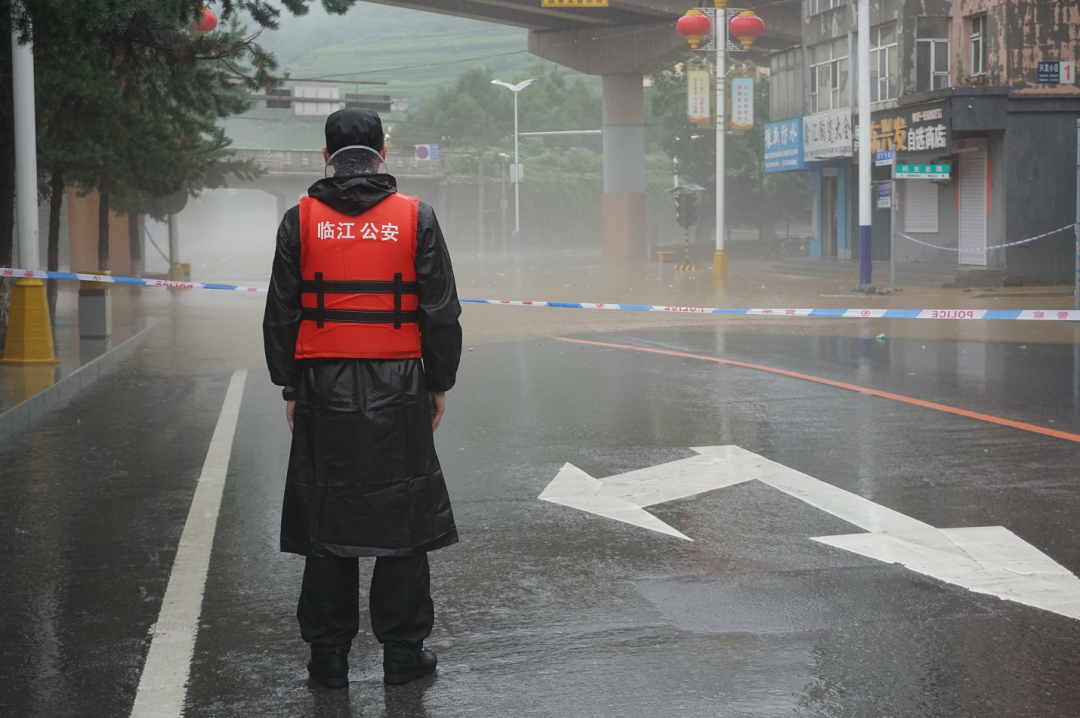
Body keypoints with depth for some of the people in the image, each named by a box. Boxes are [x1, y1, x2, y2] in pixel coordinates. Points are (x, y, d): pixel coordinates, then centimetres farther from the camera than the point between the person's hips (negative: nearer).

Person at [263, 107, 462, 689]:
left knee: (326, 518, 7)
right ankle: (402, 651, 11)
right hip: (397, 389, -1)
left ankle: (329, 656, 11)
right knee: (402, 516, 7)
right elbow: (441, 310, 0)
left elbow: (282, 312, 2)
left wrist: (290, 387, 11)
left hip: (323, 390, 1)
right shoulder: (415, 218, -1)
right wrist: (439, 382, 10)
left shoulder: (301, 220, 0)